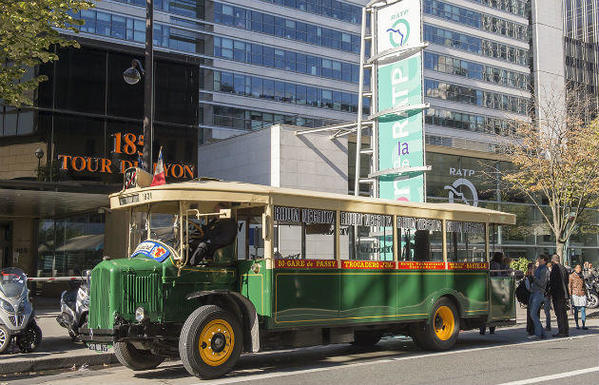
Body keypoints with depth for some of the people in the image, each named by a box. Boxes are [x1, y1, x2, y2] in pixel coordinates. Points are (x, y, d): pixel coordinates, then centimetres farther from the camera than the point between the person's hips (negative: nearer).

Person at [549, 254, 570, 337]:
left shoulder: (555, 268, -11)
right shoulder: (563, 268, 13)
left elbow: (552, 281, -15)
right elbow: (567, 281, 18)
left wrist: (550, 292, -7)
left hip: (557, 294, -8)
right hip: (565, 293, 8)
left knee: (559, 314, -5)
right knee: (564, 313, 13)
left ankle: (561, 331, -5)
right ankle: (566, 331, 17)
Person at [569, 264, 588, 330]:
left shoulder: (582, 276, 16)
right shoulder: (571, 276, 3)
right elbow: (569, 286, 1)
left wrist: (585, 293, 17)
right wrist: (570, 294, -6)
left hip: (582, 294, 3)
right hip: (575, 294, -3)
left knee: (583, 309, -5)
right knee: (576, 310, 1)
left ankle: (584, 325, -5)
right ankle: (577, 325, 9)